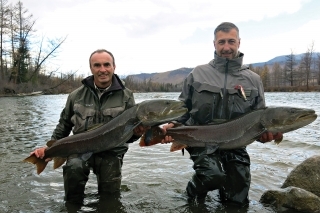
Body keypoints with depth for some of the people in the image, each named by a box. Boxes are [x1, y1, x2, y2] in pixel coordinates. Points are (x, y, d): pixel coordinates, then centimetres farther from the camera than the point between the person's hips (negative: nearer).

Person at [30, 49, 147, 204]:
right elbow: (64, 124, 15)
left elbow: (131, 130, 2)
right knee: (74, 167, -31)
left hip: (111, 152, 0)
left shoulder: (126, 96, -2)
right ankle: (72, 206, -3)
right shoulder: (77, 95, 2)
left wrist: (137, 133, -22)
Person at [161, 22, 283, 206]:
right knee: (213, 175, -31)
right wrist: (173, 125, -11)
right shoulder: (198, 74, 1)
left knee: (237, 202, 6)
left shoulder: (253, 79, 4)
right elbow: (183, 107, 8)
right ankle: (195, 191, 2)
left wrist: (266, 131, -14)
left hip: (235, 144, 3)